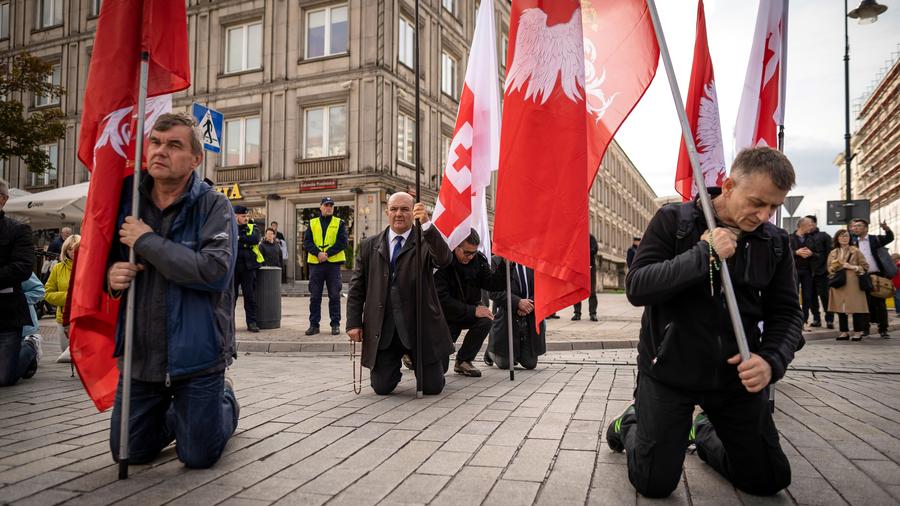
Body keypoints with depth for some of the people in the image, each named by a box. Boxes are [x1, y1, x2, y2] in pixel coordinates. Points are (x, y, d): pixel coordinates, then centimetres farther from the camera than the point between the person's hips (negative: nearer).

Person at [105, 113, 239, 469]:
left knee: (199, 457, 8)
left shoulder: (213, 206, -12)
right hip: (139, 356, 5)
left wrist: (147, 241, -21)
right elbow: (104, 259, 16)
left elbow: (216, 271, -27)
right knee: (128, 453, 16)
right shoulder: (127, 201, 3)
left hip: (196, 356, -5)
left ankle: (225, 399, 37)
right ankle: (176, 414, 45)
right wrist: (111, 275, -8)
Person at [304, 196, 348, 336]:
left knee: (334, 296, 3)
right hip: (315, 263, 2)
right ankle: (314, 324, 13)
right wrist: (318, 253, -14)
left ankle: (335, 324, 11)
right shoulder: (312, 223, 11)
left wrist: (327, 253, -14)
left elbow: (342, 242, -4)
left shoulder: (339, 223, 7)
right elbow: (307, 242, 2)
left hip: (333, 263, -1)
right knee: (314, 296, 5)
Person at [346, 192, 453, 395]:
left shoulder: (426, 242, 0)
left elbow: (445, 259, -22)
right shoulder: (369, 245, 9)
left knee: (433, 387, 1)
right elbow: (356, 287, 9)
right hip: (383, 330, 2)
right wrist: (354, 323, 1)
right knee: (382, 387, 2)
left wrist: (426, 224, -32)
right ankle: (395, 365, 36)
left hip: (420, 326, -1)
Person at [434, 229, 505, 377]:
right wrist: (473, 311, -30)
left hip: (470, 309, 4)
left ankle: (463, 360, -9)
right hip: (446, 315, -4)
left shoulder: (478, 259, -5)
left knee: (485, 320, -30)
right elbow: (442, 300, -26)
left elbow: (492, 283, -10)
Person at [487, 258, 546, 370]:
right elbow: (494, 292, -12)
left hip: (532, 318, 3)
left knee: (530, 364, 8)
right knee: (504, 364, 5)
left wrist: (532, 304, -16)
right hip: (507, 317, -3)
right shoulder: (497, 261, -5)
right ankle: (491, 352, 39)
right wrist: (518, 302, -22)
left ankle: (516, 354, 42)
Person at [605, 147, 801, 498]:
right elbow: (636, 288, -19)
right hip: (669, 369, -4)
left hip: (736, 376, 4)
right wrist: (704, 254, -27)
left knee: (769, 481, 12)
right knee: (654, 484, 1)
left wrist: (772, 360, -18)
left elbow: (786, 313, 2)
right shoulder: (673, 221, -11)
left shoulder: (775, 242, 0)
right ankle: (631, 425, 32)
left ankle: (704, 433, 38)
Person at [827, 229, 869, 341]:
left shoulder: (855, 251, 4)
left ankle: (857, 332, 2)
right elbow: (830, 269, 12)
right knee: (840, 308, 4)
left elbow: (865, 266, 4)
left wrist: (853, 267, -10)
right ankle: (844, 332, 11)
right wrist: (840, 265, -5)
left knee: (856, 307, -6)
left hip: (853, 283, -3)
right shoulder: (833, 253, 13)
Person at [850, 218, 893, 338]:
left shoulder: (875, 239, 2)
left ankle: (883, 329, 6)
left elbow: (890, 238, -9)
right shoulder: (853, 242, 9)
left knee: (879, 303, 2)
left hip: (876, 275, -2)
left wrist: (886, 229, -27)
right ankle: (865, 328, 11)